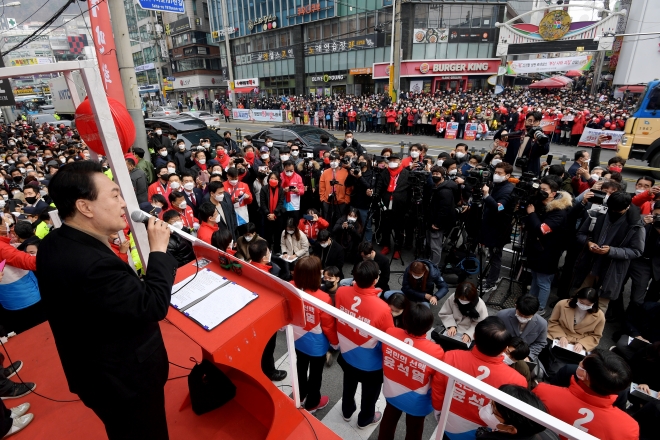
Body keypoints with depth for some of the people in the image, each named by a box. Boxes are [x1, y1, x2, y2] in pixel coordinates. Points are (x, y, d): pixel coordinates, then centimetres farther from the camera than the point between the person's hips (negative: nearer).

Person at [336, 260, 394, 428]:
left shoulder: (341, 292, -25)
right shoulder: (382, 308, -37)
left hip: (346, 354, 4)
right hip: (371, 363, -4)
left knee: (349, 385, 33)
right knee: (370, 391, 28)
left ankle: (347, 411, 59)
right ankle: (365, 419, 55)